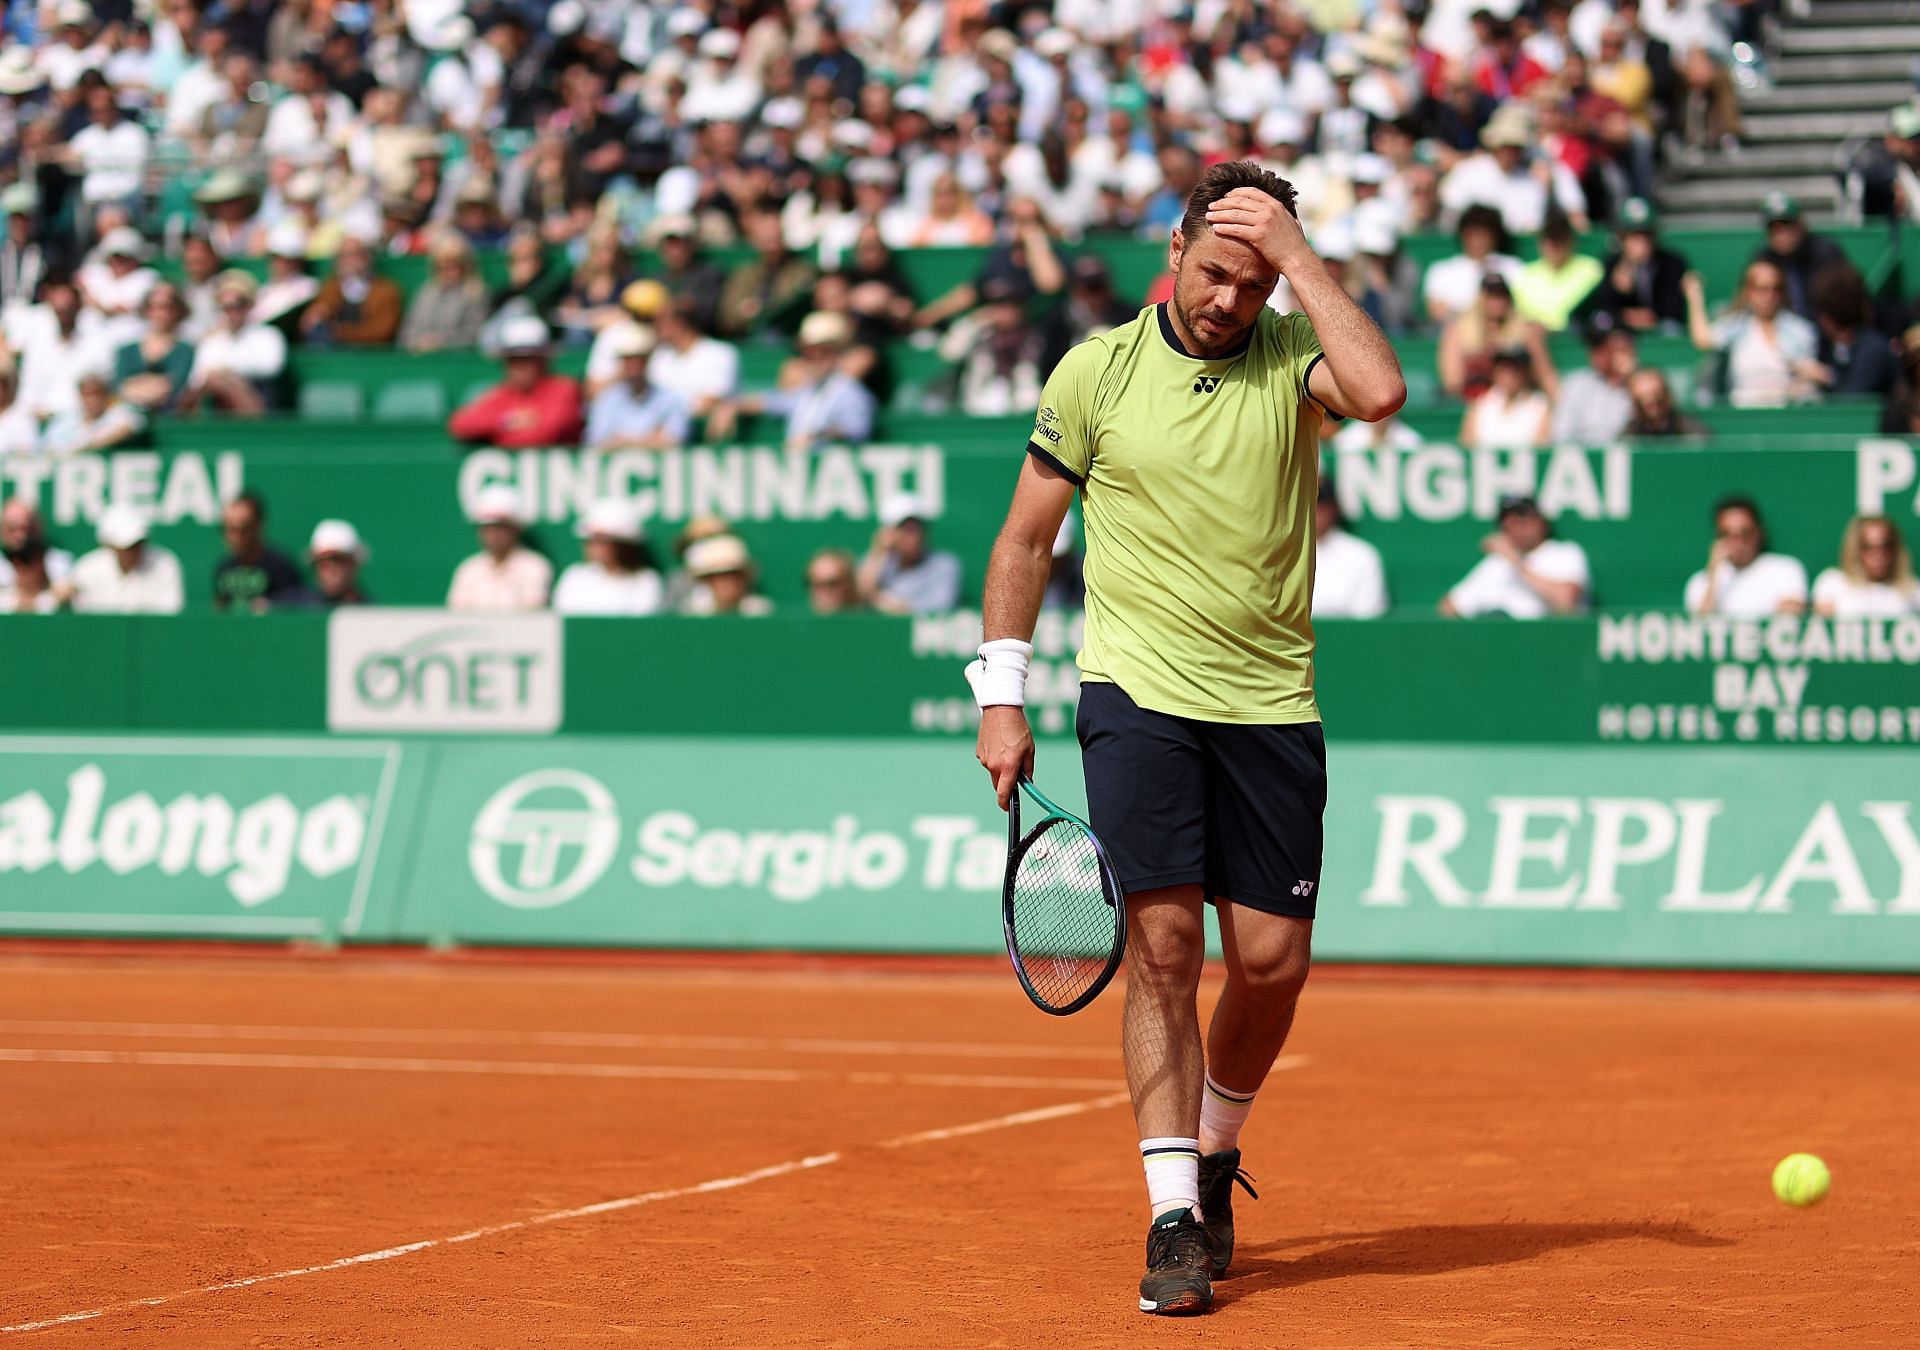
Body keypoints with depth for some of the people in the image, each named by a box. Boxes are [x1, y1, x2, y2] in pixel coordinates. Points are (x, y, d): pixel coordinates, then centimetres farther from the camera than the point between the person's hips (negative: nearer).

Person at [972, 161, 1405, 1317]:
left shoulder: (1293, 353, 1)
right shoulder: (1097, 372, 2)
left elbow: (1380, 392, -23)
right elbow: (1026, 537, 9)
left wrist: (1297, 255, -17)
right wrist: (1003, 697, 4)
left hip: (1271, 702, 2)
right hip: (1138, 694, -1)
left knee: (1272, 960, 1)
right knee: (1164, 939, -11)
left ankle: (1217, 1150, 29)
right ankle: (1176, 1221, -8)